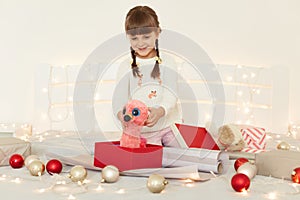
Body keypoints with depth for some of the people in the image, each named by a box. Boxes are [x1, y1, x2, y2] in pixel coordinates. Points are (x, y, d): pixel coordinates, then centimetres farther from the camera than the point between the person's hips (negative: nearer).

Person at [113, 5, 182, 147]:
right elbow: (119, 98, -9)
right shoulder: (126, 67, 0)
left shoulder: (167, 61, 0)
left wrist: (160, 111, -33)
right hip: (142, 131, -1)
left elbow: (171, 94, -11)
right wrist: (121, 114, -33)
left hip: (170, 125, 1)